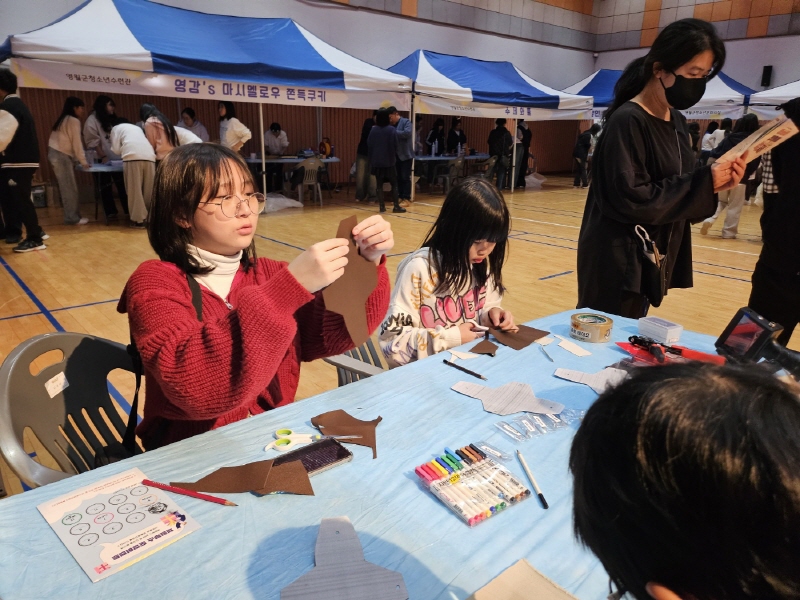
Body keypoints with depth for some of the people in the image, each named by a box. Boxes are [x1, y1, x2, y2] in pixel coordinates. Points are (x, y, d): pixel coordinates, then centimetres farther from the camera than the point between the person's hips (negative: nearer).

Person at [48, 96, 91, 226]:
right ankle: (73, 218, -5)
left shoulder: (64, 119, 20)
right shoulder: (74, 121, -7)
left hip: (56, 153, 9)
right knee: (70, 189, -7)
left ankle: (72, 216, 9)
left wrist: (77, 159, 11)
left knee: (67, 188, 8)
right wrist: (83, 161, -5)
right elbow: (77, 143, -10)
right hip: (62, 155, -9)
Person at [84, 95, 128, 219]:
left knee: (122, 184, 4)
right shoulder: (92, 120, -6)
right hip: (101, 160, -6)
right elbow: (93, 141, -12)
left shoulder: (111, 119, 16)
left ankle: (128, 209, 8)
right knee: (105, 186, 3)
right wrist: (103, 156, -17)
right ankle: (111, 212, 8)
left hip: (116, 158, 6)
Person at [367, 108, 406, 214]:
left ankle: (382, 206, 5)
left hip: (376, 162, 2)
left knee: (379, 185, 7)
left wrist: (372, 159, 15)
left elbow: (369, 145, 3)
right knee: (394, 184, 5)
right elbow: (395, 145, -5)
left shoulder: (373, 130, -1)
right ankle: (396, 206, 3)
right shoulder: (391, 130, -9)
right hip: (389, 161, -2)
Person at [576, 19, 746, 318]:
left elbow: (679, 189, 15)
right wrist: (703, 182, -16)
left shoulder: (677, 122, 10)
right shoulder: (627, 121, -16)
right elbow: (631, 198, -22)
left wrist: (713, 183, -4)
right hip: (619, 259, -8)